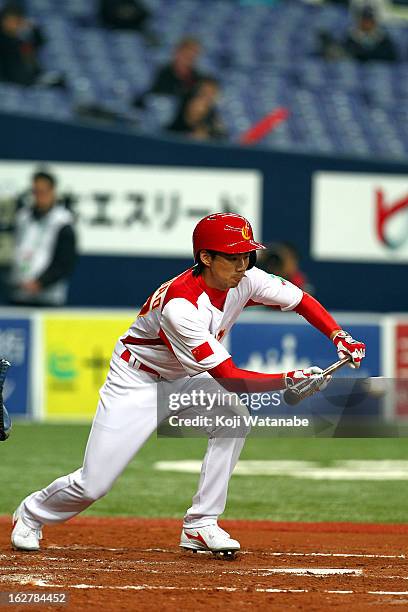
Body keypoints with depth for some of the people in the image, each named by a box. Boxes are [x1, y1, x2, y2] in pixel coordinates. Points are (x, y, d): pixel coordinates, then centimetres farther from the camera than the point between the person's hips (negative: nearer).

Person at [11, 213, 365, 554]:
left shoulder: (245, 279, -17)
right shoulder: (180, 306, -37)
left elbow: (301, 300, -3)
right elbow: (229, 378, -35)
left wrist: (340, 337, -18)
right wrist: (290, 379, -41)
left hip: (184, 378, 7)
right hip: (137, 381, -7)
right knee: (93, 484, -8)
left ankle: (200, 525, -11)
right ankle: (32, 514, 25)